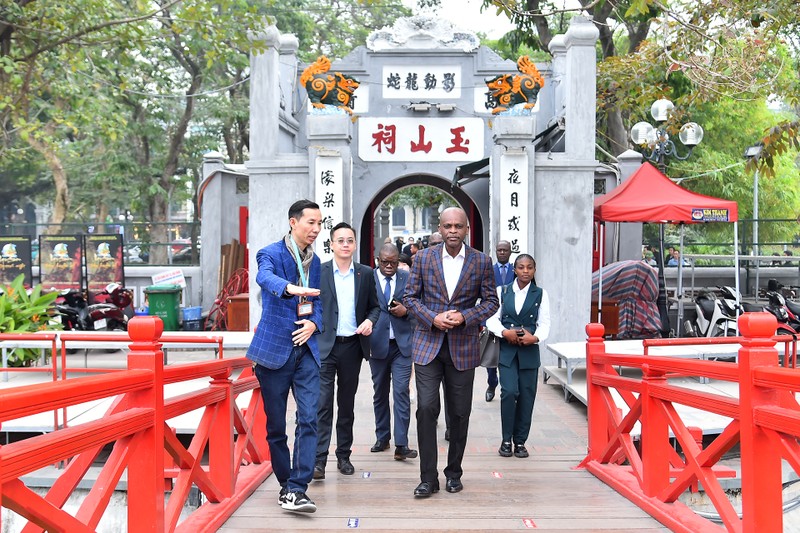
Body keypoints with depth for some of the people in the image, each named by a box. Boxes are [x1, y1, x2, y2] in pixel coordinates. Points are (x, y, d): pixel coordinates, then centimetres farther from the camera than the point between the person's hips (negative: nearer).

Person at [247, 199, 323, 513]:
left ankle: (297, 490, -8)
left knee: (309, 419, -9)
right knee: (275, 425, 5)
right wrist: (291, 288, -50)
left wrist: (314, 323, -2)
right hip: (274, 348, -4)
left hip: (306, 349, 4)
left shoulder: (315, 261, 14)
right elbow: (265, 277, -28)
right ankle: (286, 485, 21)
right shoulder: (271, 254, -5)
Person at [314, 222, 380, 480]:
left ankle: (344, 455, 21)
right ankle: (319, 460, -9)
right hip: (324, 345, -3)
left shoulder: (366, 274, 8)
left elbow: (375, 305, 14)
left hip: (352, 345, 3)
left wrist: (370, 320, -7)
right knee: (322, 402, -9)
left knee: (347, 403, 11)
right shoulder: (318, 272, 1)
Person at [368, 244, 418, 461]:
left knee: (401, 392, -8)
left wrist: (405, 311, -11)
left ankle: (401, 445, -8)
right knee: (380, 394, 12)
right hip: (377, 344, 1)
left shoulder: (408, 278, 3)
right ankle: (382, 438, 26)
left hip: (402, 344, -1)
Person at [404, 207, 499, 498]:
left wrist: (464, 317, -13)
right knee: (426, 408, -8)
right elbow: (410, 297, 4)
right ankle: (428, 478, -1)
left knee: (460, 413, 7)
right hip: (428, 344, 0)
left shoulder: (481, 262, 1)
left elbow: (491, 301, 4)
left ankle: (454, 473, 23)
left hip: (463, 347, 1)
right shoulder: (423, 258, 2)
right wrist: (433, 318, -12)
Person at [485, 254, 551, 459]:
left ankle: (520, 441, 15)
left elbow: (544, 323, 2)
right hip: (507, 350, -1)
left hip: (529, 351, 1)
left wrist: (535, 337, -17)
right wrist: (504, 332, -15)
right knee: (509, 392, -12)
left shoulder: (540, 294, 6)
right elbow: (492, 319, 2)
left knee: (527, 396, 3)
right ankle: (506, 440, 3)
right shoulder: (502, 292, 6)